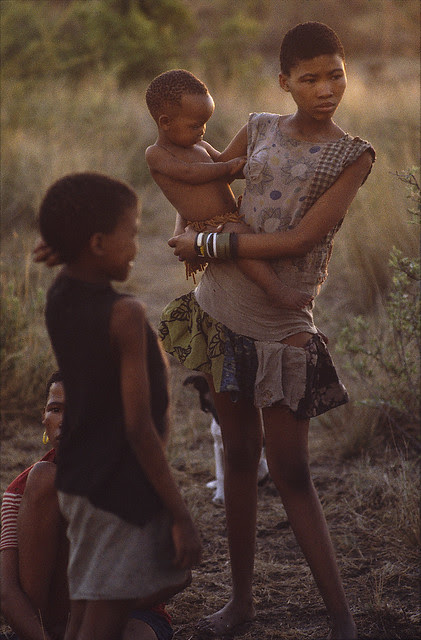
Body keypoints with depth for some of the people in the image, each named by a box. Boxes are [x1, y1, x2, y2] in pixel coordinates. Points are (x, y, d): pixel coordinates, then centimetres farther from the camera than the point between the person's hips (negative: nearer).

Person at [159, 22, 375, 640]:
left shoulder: (352, 155, -6)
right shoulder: (260, 130, 6)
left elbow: (298, 240, -15)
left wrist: (206, 244, -11)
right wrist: (190, 233, 10)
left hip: (282, 324, -4)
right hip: (222, 308, 4)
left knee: (290, 472, -5)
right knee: (239, 456, 11)